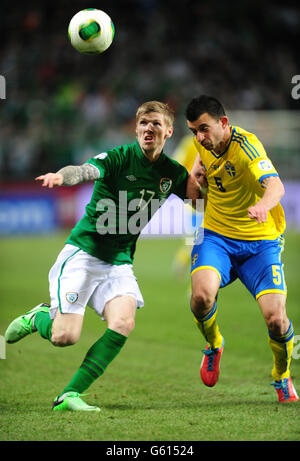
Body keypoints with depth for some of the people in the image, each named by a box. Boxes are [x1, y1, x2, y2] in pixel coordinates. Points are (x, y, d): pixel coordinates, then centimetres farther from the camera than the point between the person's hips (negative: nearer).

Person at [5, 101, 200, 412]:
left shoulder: (172, 173, 5)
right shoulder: (119, 157, -12)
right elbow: (85, 171, -31)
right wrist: (61, 175, -55)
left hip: (119, 263, 5)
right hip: (83, 253, -5)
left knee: (123, 325, -22)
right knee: (65, 337, -13)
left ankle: (69, 395, -16)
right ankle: (38, 318, 24)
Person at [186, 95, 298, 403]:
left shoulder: (246, 146, -22)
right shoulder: (204, 143, -1)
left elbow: (275, 185, -41)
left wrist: (262, 205, -63)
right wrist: (197, 169, 5)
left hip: (260, 242, -4)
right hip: (216, 237, 4)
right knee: (202, 295, -27)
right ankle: (213, 346, 7)